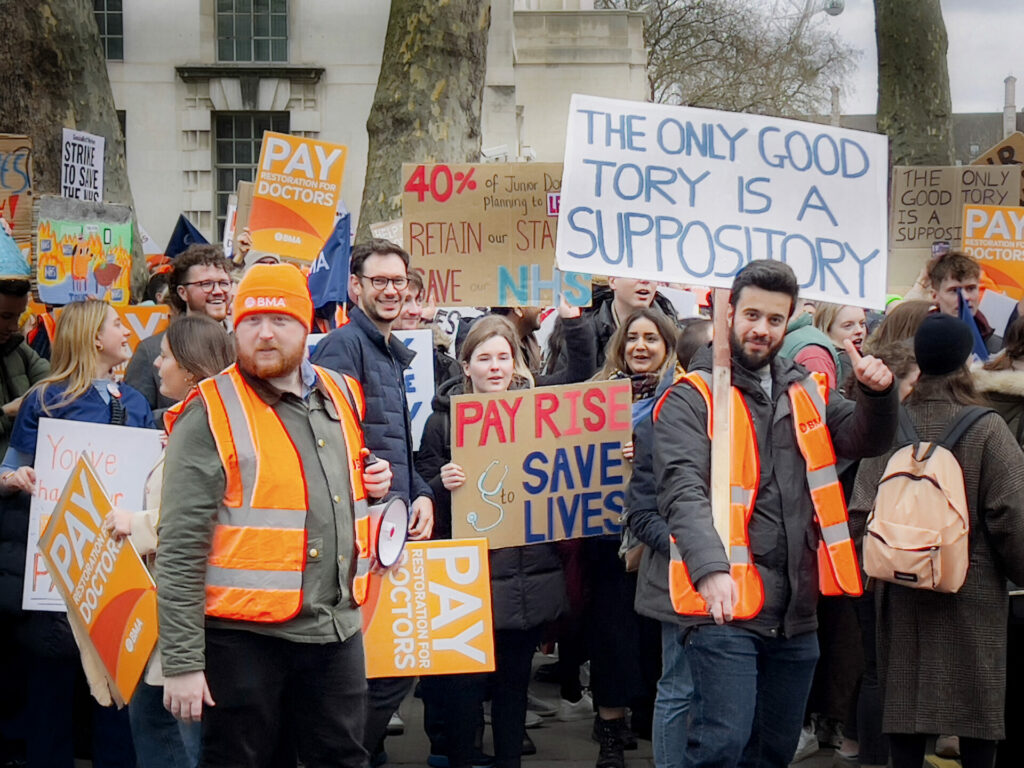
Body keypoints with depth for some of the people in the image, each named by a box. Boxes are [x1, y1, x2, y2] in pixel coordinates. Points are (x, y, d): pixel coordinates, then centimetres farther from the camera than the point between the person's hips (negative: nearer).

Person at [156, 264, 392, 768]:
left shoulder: (344, 397, 9)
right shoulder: (211, 414, -9)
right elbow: (180, 550, -11)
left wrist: (376, 484, 7)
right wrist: (182, 662, -14)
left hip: (337, 629, 5)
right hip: (244, 635, -5)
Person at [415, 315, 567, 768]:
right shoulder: (444, 419, 0)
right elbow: (424, 500, 0)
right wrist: (442, 485, -20)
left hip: (530, 574, 3)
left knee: (515, 679, 11)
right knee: (465, 683, -2)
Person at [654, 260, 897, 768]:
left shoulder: (807, 392, 15)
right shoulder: (693, 397, -6)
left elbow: (865, 440, 7)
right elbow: (683, 492, -19)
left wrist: (878, 395, -15)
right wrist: (711, 569, -35)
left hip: (795, 611, 6)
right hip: (724, 607, -6)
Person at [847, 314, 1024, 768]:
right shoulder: (985, 429, -13)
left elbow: (863, 509, -8)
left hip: (902, 594, 3)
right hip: (972, 591, -3)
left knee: (905, 702, 10)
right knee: (977, 712, 8)